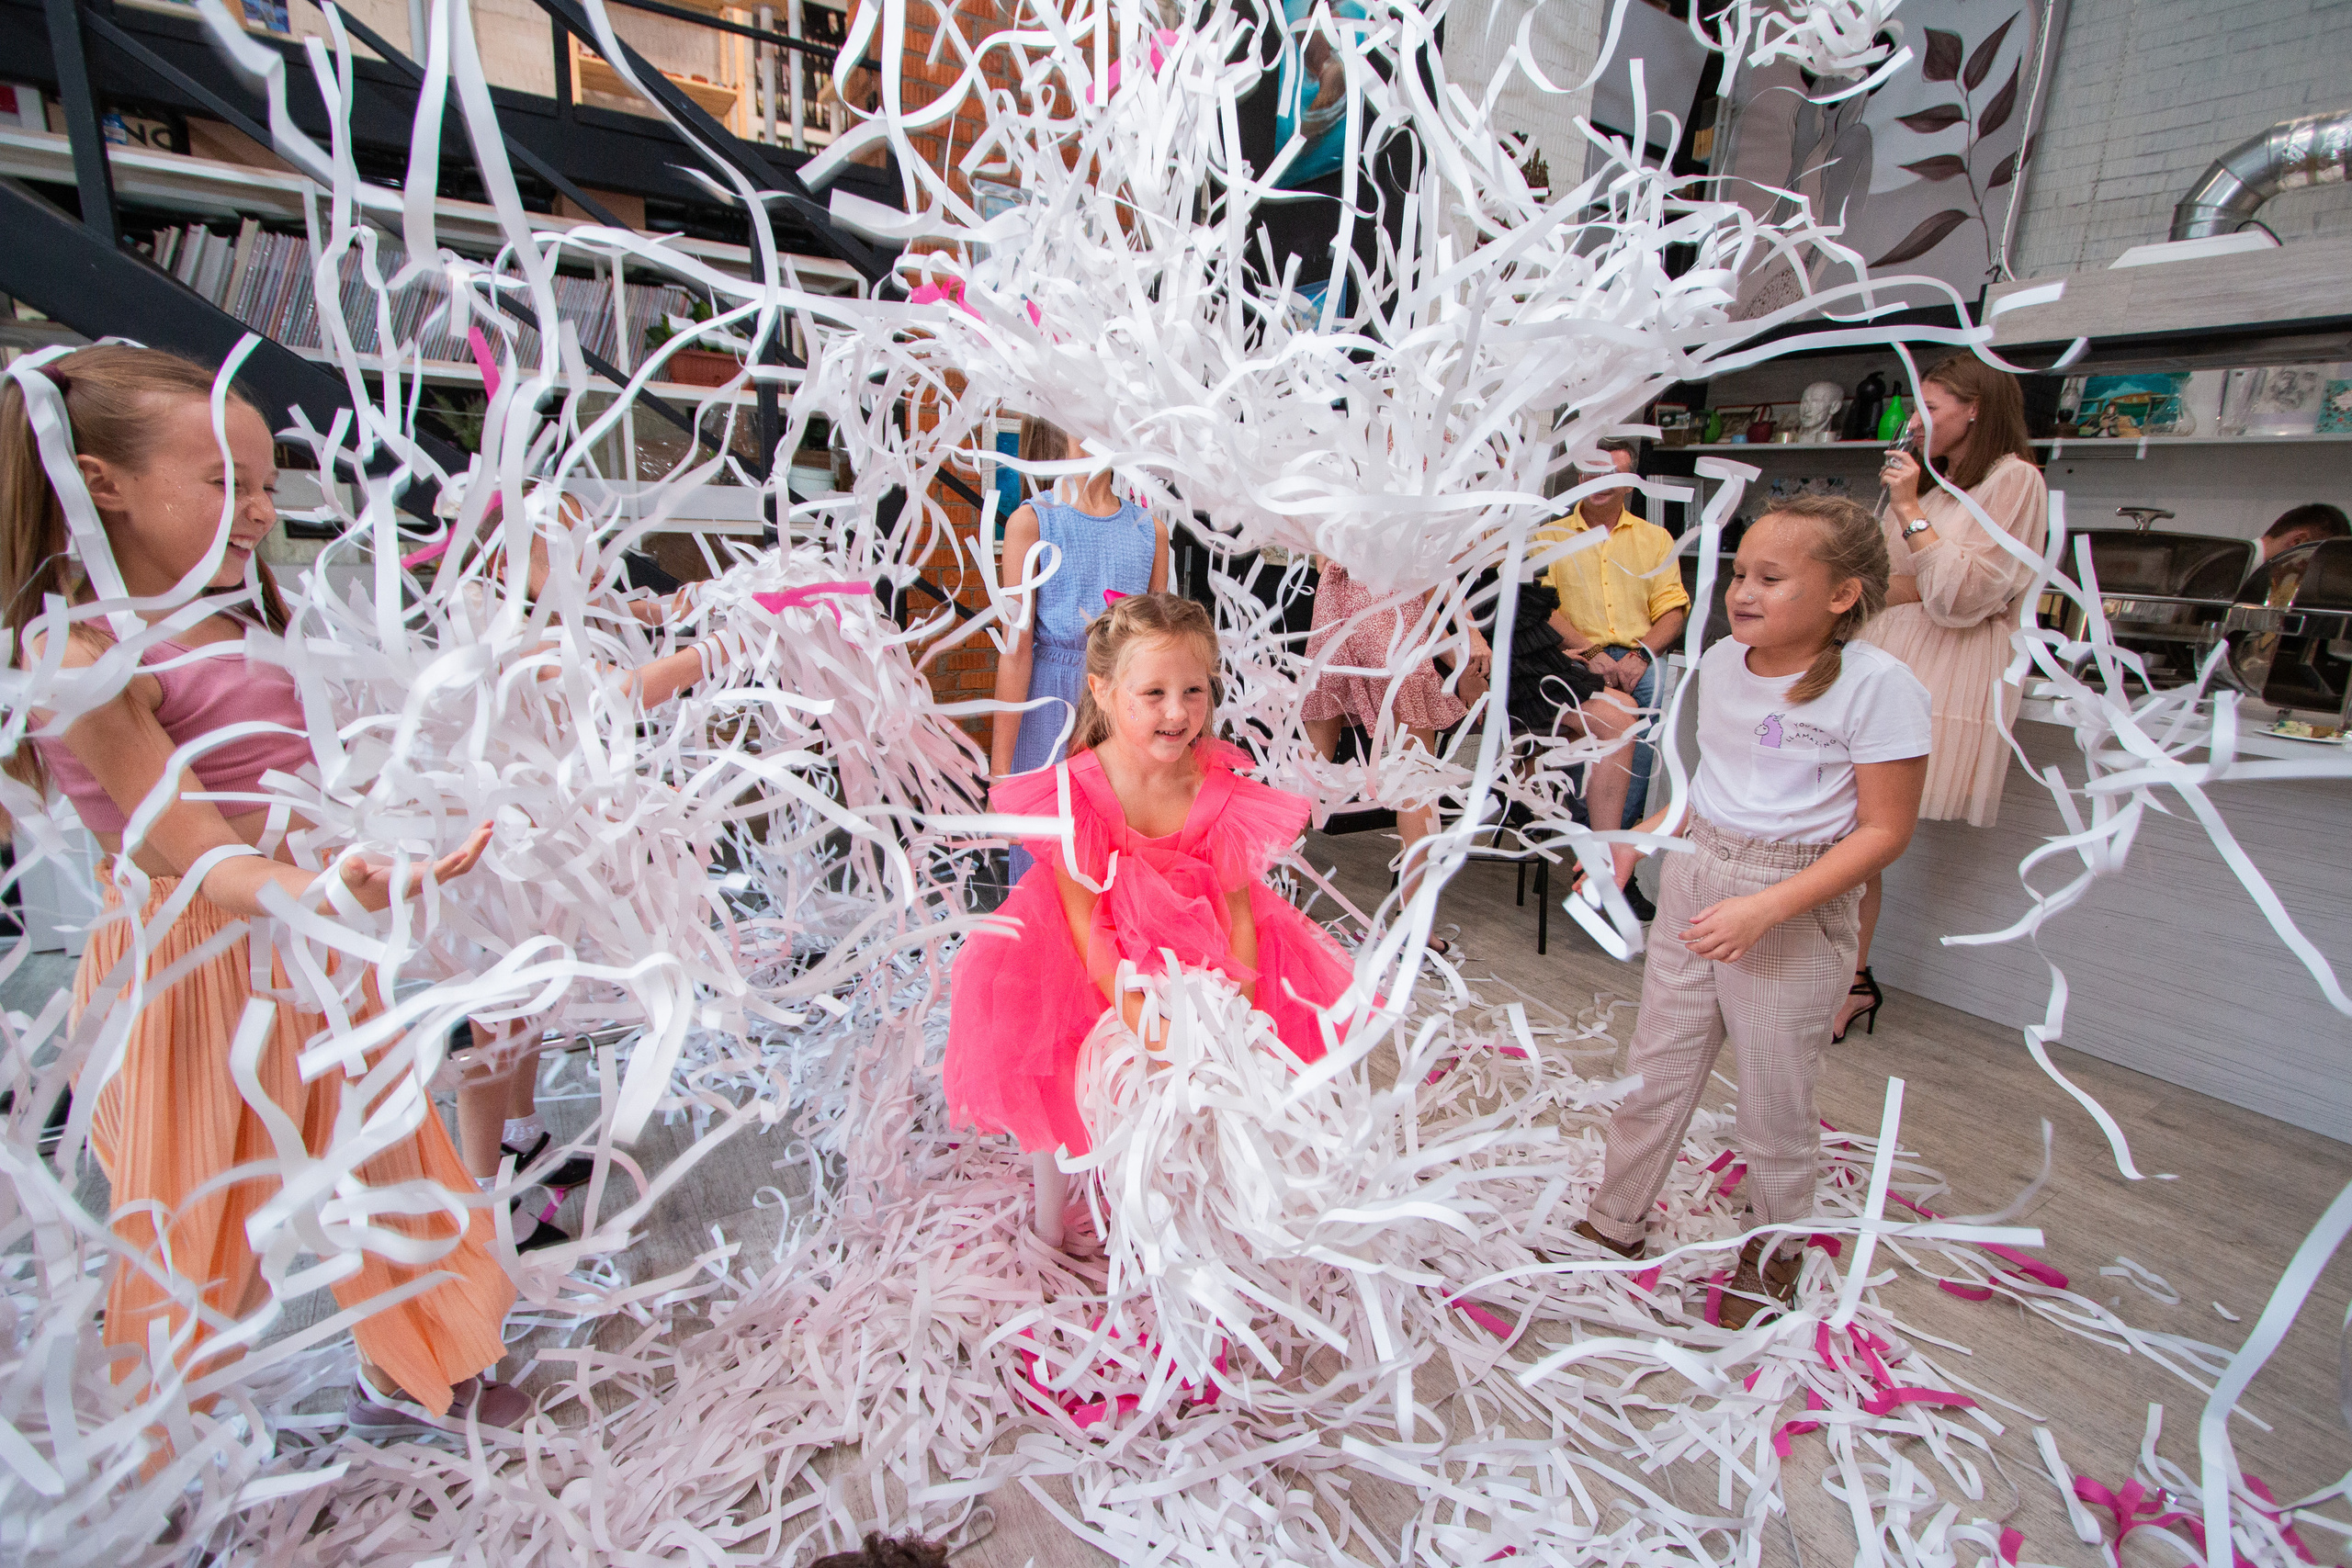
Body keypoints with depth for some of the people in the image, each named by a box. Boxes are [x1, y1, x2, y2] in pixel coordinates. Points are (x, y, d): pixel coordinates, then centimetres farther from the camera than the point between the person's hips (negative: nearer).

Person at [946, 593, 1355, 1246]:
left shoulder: (1225, 789, -12)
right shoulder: (1073, 790, -20)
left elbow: (1239, 913, -8)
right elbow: (1085, 918, -19)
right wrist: (1141, 1016, -29)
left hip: (1194, 944, 3)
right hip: (1092, 958, -3)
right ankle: (1051, 1190, 1)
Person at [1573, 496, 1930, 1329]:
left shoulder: (1877, 683, -14)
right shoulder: (1722, 663, 4)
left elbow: (1884, 830, -15)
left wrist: (1767, 907, -24)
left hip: (1797, 912, -5)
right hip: (1694, 881, 5)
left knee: (1776, 1097, 11)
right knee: (1655, 1066, 14)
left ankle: (1774, 1254, 37)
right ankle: (1614, 1223, 32)